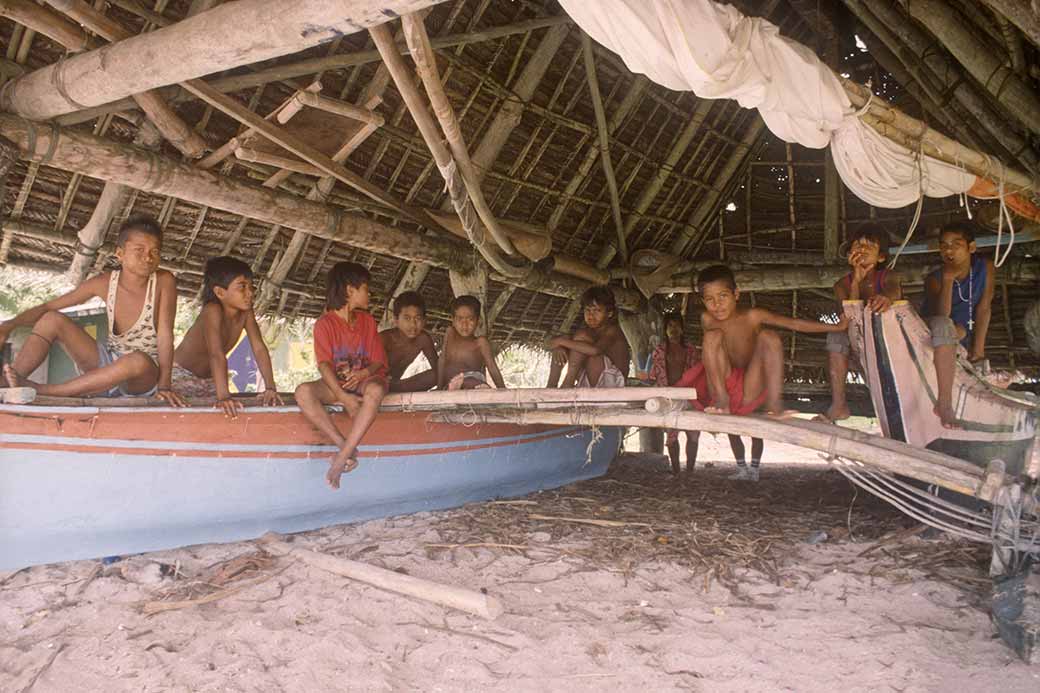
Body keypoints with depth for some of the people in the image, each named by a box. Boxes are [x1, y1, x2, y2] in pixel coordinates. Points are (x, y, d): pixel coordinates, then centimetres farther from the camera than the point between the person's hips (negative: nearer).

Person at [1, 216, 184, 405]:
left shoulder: (164, 281, -17)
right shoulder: (104, 283, -6)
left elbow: (165, 335, -21)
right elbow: (48, 307, 0)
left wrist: (164, 385, -30)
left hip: (144, 376, -4)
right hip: (107, 362, 4)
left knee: (139, 361, -40)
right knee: (52, 320, -11)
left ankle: (39, 391, -33)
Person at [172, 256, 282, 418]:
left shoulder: (246, 312, -12)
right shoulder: (213, 311, -30)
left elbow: (259, 348, -17)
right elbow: (217, 355, -41)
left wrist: (270, 388, -29)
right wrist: (223, 396, -52)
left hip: (209, 380, 6)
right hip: (181, 375, -6)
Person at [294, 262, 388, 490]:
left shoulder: (367, 320, 10)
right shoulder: (325, 323, -2)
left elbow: (379, 361, 7)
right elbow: (324, 364, -13)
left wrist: (364, 373, -17)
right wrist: (344, 398, -26)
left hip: (363, 379, 1)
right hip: (335, 384, -1)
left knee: (375, 389, -37)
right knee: (303, 392, -32)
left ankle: (342, 455, -38)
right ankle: (347, 447, -32)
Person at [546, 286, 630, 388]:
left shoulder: (612, 330, -11)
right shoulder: (588, 331, 12)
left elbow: (595, 350, -33)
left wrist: (562, 341, -24)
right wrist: (559, 346, -22)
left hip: (612, 382, -8)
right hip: (589, 386, 8)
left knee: (582, 336, -21)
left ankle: (567, 384, -21)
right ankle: (551, 386, -10)